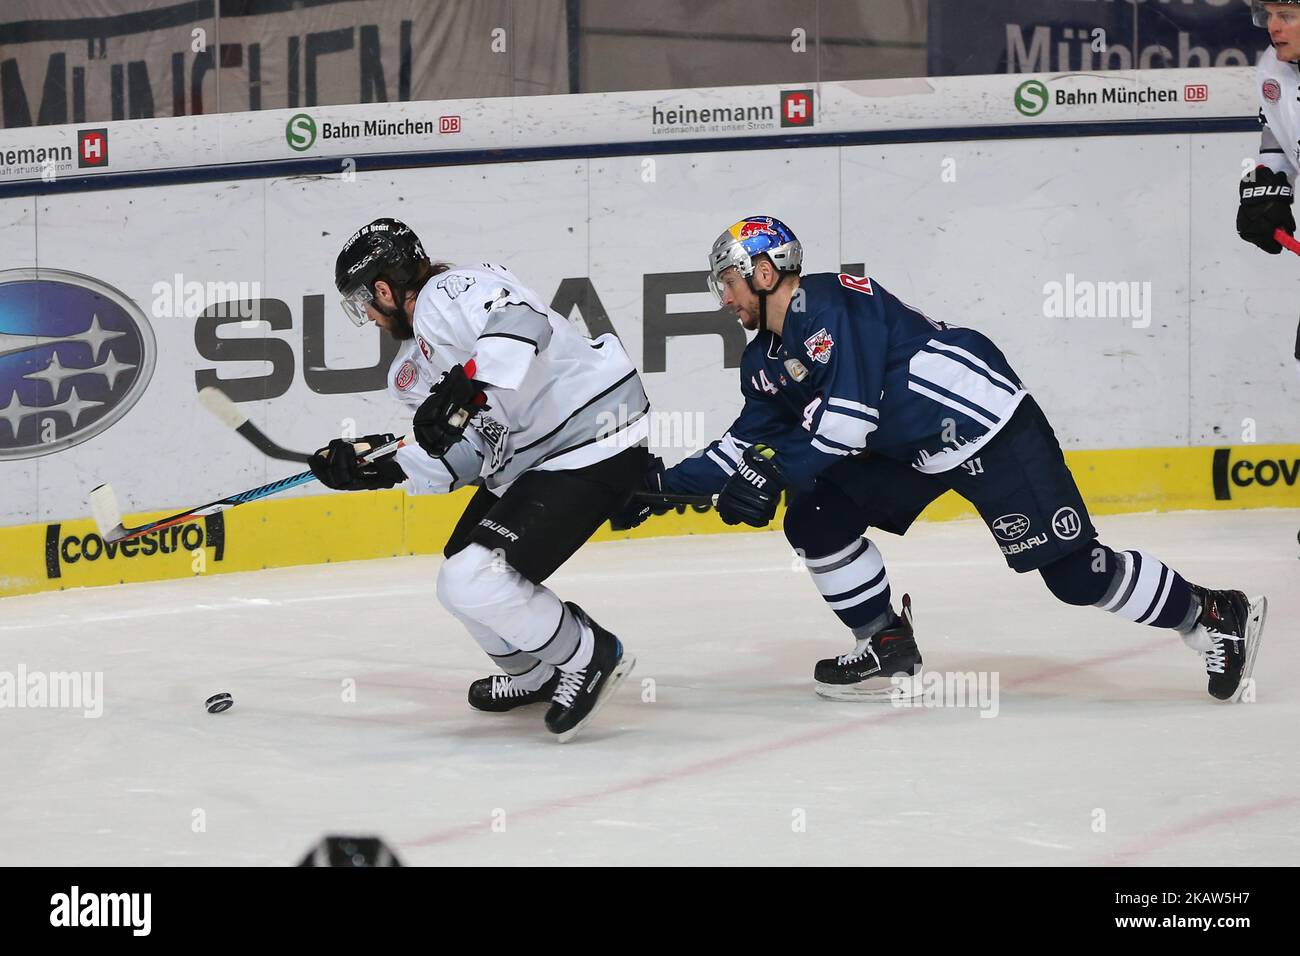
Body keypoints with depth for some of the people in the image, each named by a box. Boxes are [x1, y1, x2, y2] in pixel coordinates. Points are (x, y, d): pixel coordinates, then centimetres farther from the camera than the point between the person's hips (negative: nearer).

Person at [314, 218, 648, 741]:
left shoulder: (454, 291, -15)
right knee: (460, 577, 17)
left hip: (591, 448, -11)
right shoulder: (415, 365, 16)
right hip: (523, 461, 11)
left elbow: (523, 324, -35)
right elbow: (460, 456, 11)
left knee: (475, 580, -18)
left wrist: (465, 387, -45)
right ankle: (535, 675, 37)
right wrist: (381, 465, 2)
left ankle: (589, 656, 1)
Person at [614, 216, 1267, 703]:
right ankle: (889, 651, 10)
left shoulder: (833, 302, -20)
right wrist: (664, 483, 7)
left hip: (984, 425, -10)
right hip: (909, 453, 10)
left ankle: (1212, 616, 4)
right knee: (815, 518, -1)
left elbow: (850, 413, -29)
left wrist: (776, 471, -31)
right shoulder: (765, 362, 10)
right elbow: (750, 447, 13)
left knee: (1073, 569, -10)